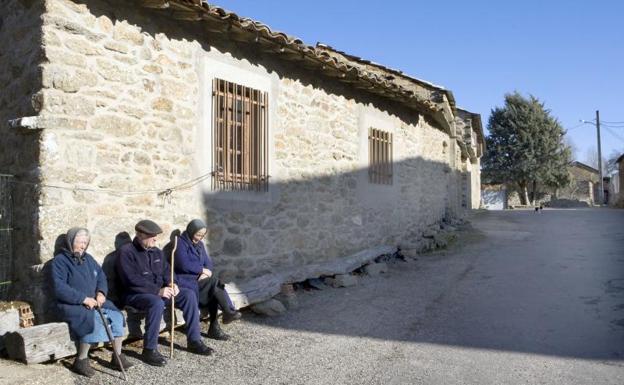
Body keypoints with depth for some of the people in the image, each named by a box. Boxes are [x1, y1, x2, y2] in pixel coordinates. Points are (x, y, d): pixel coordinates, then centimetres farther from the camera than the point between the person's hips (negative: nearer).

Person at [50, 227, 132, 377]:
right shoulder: (60, 261, -7)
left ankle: (117, 357, -5)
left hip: (93, 301, 7)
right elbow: (59, 288, -19)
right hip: (71, 304, -7)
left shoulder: (87, 258, 16)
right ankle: (81, 361, -16)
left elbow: (101, 276, 16)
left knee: (116, 315, -14)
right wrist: (83, 299, -23)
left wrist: (101, 293, -5)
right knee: (92, 319, -33)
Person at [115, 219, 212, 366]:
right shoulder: (127, 252, -12)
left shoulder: (156, 252, 13)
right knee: (157, 303, -38)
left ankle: (194, 341, -2)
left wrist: (172, 284, -5)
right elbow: (132, 281, -22)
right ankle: (149, 350, -24)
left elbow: (166, 271, 19)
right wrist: (158, 291, -25)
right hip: (135, 294, -8)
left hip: (160, 291, 8)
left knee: (189, 295, -7)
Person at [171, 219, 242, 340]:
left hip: (198, 278, 7)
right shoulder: (181, 243, -9)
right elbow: (184, 264, -22)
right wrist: (202, 270, -14)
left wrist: (206, 273, -11)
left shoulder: (199, 244, 14)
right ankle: (229, 311, -20)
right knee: (213, 280, -25)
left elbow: (208, 262, 10)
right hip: (184, 280, -7)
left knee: (212, 291, -23)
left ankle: (214, 328, -22)